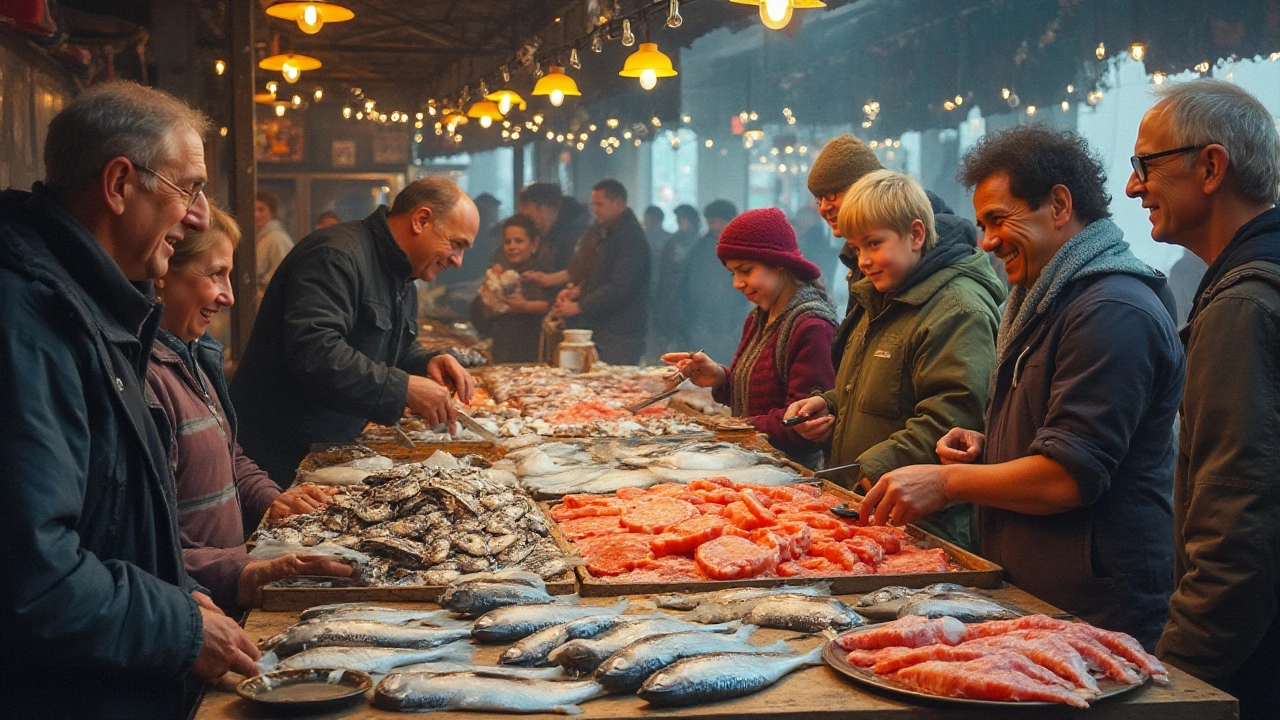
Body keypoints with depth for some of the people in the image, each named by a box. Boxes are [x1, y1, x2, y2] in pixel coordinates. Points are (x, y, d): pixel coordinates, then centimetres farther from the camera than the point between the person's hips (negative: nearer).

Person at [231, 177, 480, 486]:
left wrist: (428, 363, -1)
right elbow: (313, 351, -32)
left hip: (333, 448, 9)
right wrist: (404, 389, -29)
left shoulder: (403, 280, 13)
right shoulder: (337, 255, -20)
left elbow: (400, 349, 22)